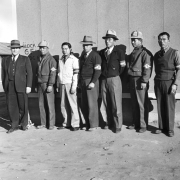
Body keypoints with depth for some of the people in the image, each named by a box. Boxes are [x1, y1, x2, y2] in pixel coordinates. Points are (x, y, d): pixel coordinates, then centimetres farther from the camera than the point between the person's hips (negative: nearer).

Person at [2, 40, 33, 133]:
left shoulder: (25, 59, 6)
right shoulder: (6, 61, 14)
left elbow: (29, 73, 0)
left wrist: (28, 86, -8)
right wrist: (5, 87, 9)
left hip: (21, 85, -2)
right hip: (9, 86, 2)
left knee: (23, 106, 1)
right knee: (11, 106, 2)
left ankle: (24, 124, 17)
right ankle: (14, 125, 12)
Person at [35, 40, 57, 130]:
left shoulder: (51, 59, -4)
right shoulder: (39, 59, 17)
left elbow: (53, 73, -12)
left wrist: (50, 85, -19)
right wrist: (36, 85, 16)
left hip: (47, 84, -6)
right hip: (40, 84, 7)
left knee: (50, 104, -3)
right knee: (41, 104, 6)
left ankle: (51, 124, 3)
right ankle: (43, 123, 12)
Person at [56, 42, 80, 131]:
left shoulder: (74, 59, -1)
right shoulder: (60, 60, 18)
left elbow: (76, 74, -8)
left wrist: (74, 86, -14)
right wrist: (58, 85, 14)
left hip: (69, 84, -6)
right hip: (62, 84, 6)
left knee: (72, 104, -6)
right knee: (63, 105, 5)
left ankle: (75, 124, -1)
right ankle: (66, 123, 13)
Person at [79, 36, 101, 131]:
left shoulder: (95, 56, -7)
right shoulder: (82, 55, 17)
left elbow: (98, 70, -12)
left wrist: (93, 82, -19)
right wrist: (80, 82, 13)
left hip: (91, 81, -8)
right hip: (83, 82, 8)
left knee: (92, 104, -6)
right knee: (84, 104, 9)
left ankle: (93, 125, 3)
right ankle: (88, 124, 19)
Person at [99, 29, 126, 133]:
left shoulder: (119, 52, -4)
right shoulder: (102, 52, 10)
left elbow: (122, 66, 1)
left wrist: (116, 74, 9)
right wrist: (104, 74, 12)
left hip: (114, 79, -5)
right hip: (104, 80, 5)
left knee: (116, 104, -2)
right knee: (105, 103, 9)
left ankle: (118, 126, 7)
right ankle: (108, 123, 22)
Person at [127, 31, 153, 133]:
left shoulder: (145, 53, -8)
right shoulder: (133, 53, 17)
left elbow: (147, 68, -15)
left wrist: (144, 81, -20)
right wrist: (129, 80, 15)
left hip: (140, 81, -8)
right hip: (132, 80, 8)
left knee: (142, 104, -2)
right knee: (134, 104, 12)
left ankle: (143, 125, 6)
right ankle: (135, 123, 21)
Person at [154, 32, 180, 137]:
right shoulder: (157, 54, 12)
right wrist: (156, 83, 11)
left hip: (169, 82, -4)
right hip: (158, 83, 4)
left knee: (170, 106, -2)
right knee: (160, 106, 5)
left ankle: (170, 129, 6)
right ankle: (162, 127, 13)